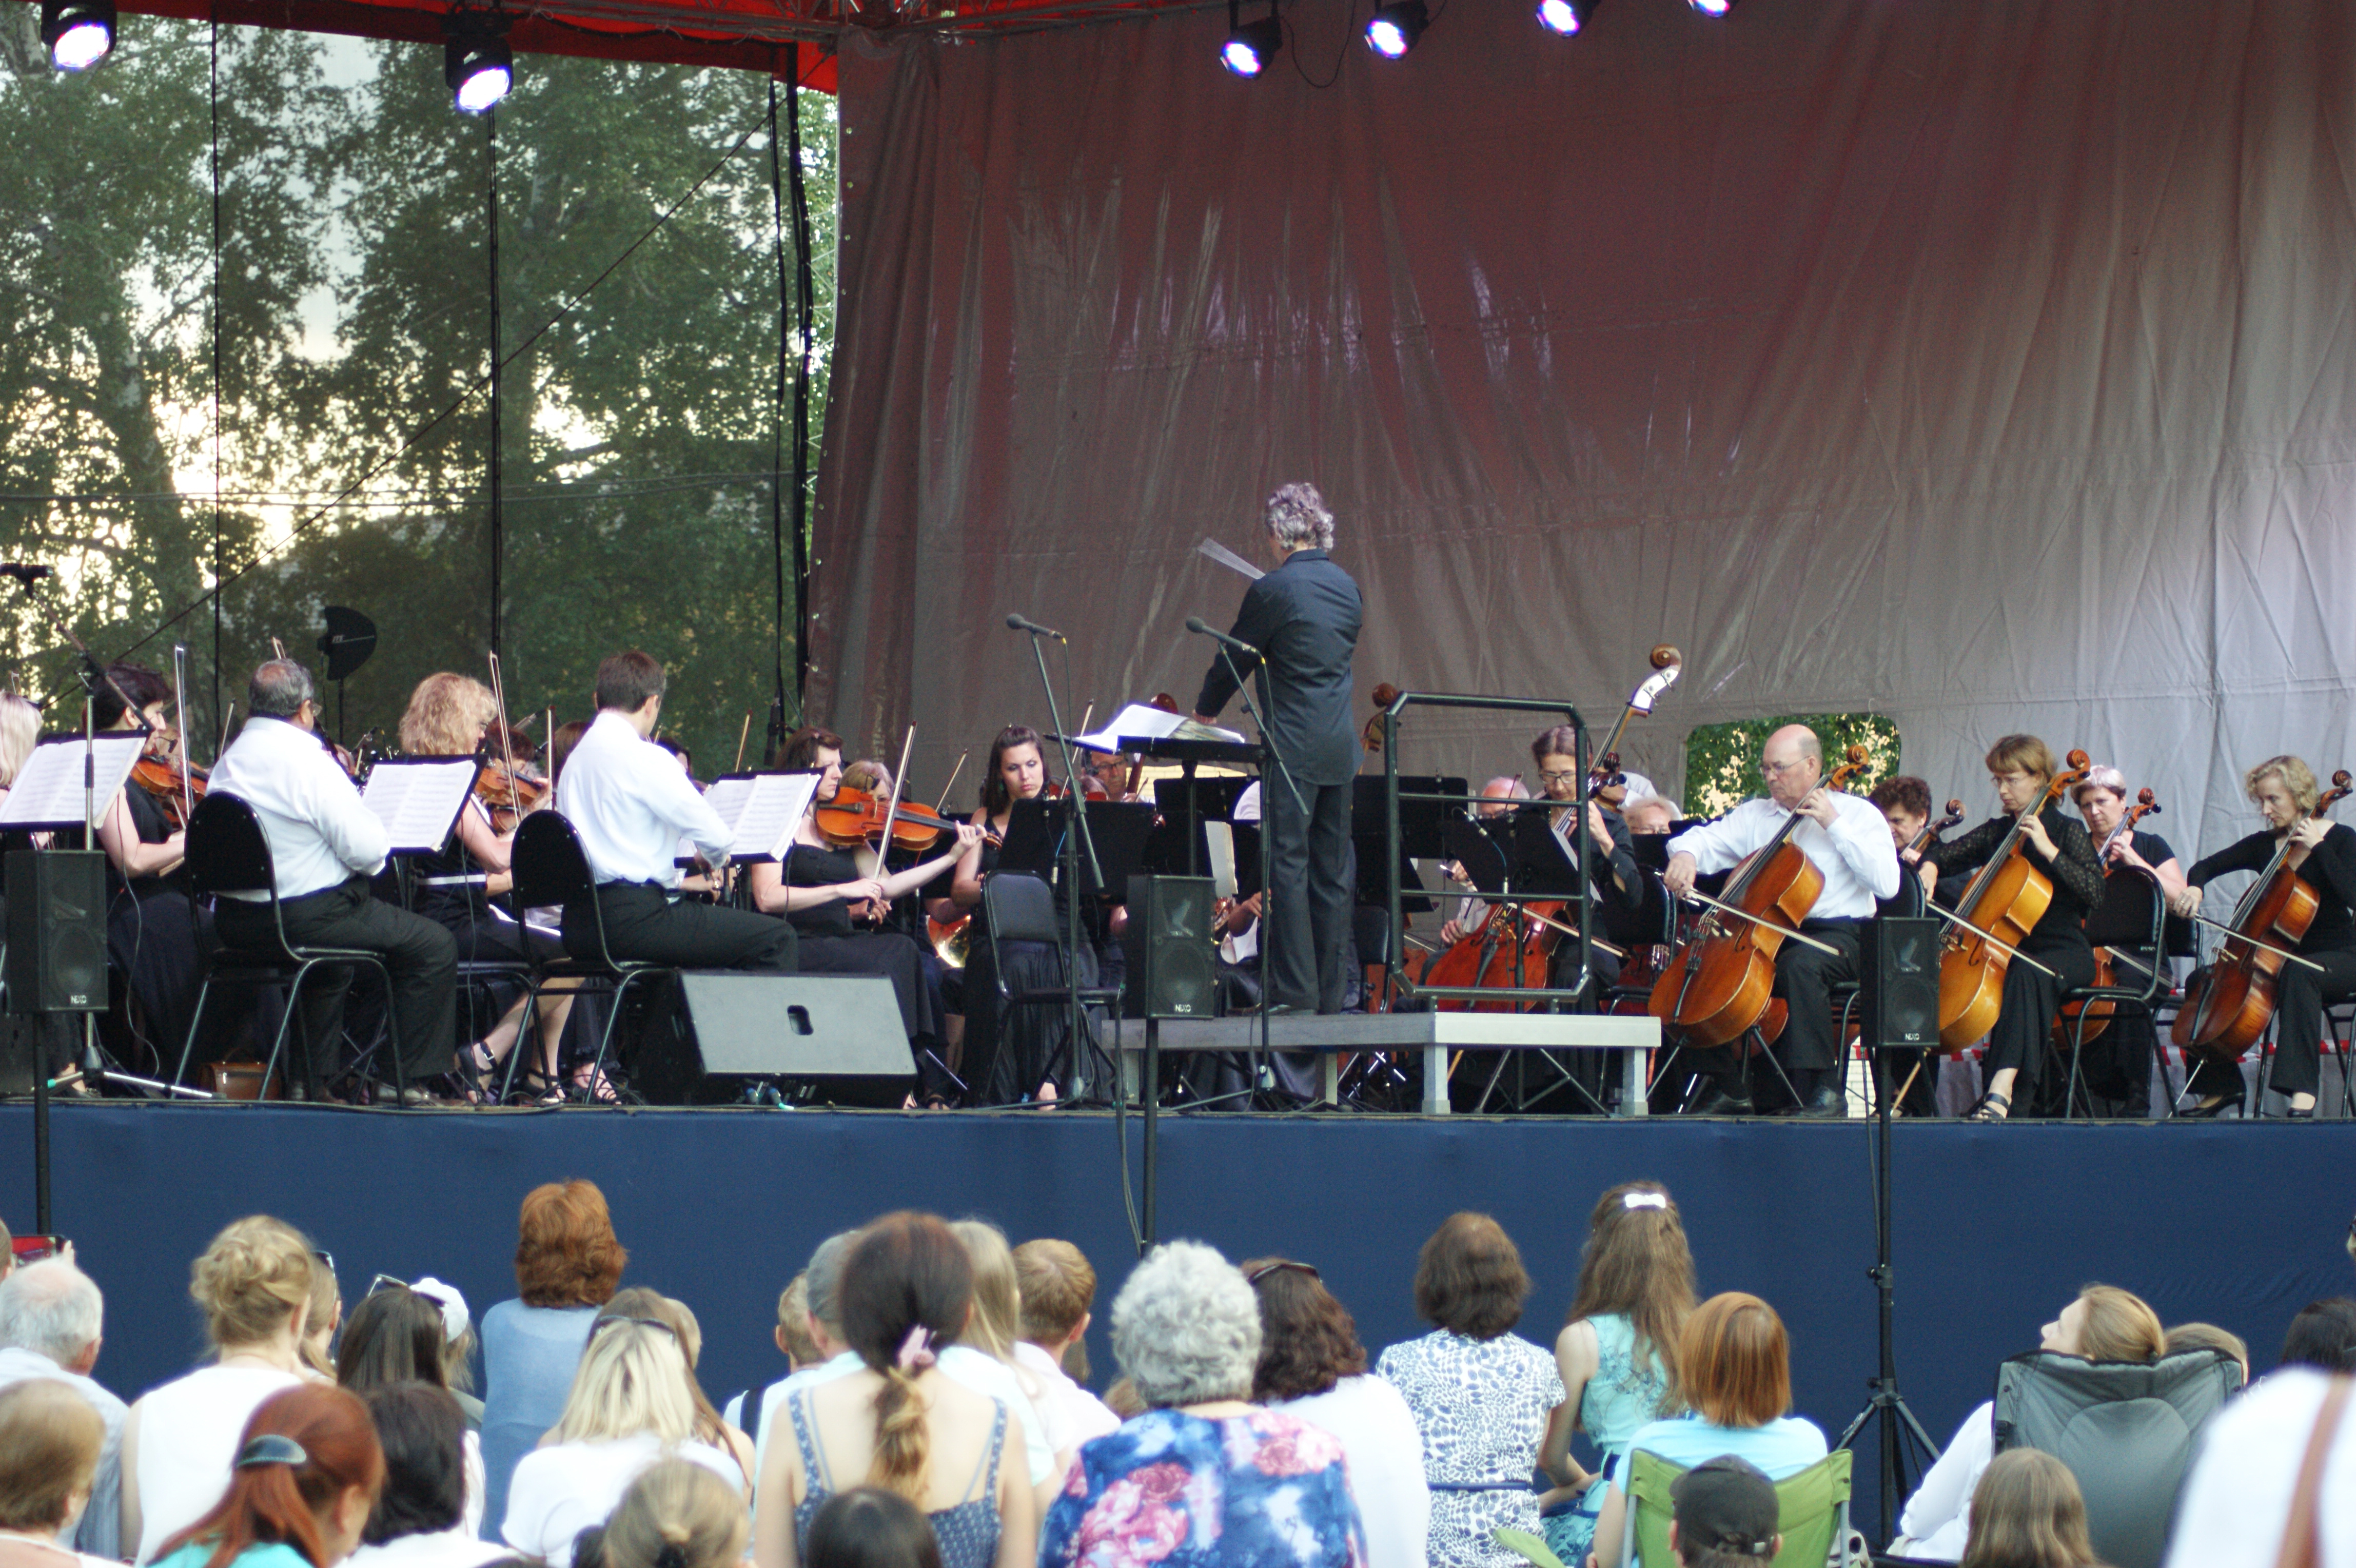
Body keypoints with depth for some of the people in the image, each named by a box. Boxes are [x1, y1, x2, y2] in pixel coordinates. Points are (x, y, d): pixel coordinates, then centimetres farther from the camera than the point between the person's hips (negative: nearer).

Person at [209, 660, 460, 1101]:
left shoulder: (227, 762, 6)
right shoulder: (307, 759, -17)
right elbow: (366, 849, -19)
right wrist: (373, 820, 3)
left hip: (237, 921, 8)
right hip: (305, 912, -8)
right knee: (434, 947, 3)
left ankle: (314, 1076, 41)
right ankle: (416, 1077, 3)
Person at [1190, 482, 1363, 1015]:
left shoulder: (1273, 591, -11)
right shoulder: (1345, 587, 9)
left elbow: (1235, 659, 0)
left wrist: (1204, 712, 17)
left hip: (1293, 746, -7)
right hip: (1341, 748, 7)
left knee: (1287, 865, -4)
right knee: (1332, 869, 9)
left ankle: (1295, 990, -7)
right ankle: (1333, 990, 11)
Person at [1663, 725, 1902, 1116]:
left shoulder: (1858, 815, 4)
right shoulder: (1755, 815, 18)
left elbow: (1886, 884, -10)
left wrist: (1835, 825, -11)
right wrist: (1685, 854, -16)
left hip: (1836, 935, -5)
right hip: (1766, 933, 5)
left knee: (1799, 964, -37)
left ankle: (1824, 1089, -34)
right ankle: (1731, 1090, -8)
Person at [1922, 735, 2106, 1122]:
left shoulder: (2067, 832, -1)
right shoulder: (1996, 832, 14)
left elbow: (2094, 893, -14)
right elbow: (1945, 855, 23)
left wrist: (2048, 850, -21)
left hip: (2063, 951, -5)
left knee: (2024, 973, -41)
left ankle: (2002, 1089, -54)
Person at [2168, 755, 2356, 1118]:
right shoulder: (2264, 844, 8)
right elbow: (2208, 866, 12)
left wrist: (2317, 846, -24)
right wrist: (2194, 888, -10)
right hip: (2283, 954, 6)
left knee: (2297, 974, -40)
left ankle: (2303, 1092, -49)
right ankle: (2221, 1085, 2)